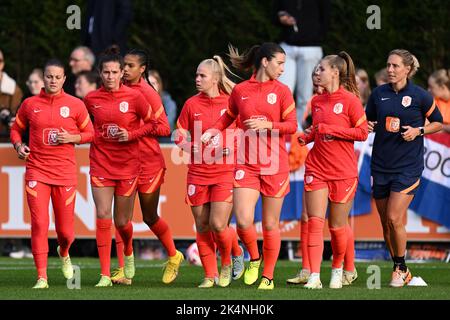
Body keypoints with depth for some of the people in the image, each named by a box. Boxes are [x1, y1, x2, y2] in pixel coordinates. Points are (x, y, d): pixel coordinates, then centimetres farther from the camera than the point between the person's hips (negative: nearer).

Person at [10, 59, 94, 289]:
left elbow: (90, 133, 10)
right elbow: (16, 129, 18)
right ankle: (41, 277, -8)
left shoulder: (75, 105, 3)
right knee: (39, 224, -13)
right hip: (36, 171, 0)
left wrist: (72, 137, -9)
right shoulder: (30, 104, 5)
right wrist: (18, 145, -2)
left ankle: (64, 253, 41)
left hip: (65, 173, 0)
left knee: (65, 231, 4)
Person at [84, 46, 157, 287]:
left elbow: (151, 123, 2)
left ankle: (128, 253, 41)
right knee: (103, 217, -9)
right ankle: (105, 275, -8)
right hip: (100, 165, 1)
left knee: (122, 221, 6)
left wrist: (131, 135, -11)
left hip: (128, 165, -1)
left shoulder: (134, 97, -6)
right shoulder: (91, 99, 1)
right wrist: (94, 137, 4)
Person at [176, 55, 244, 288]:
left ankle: (229, 259, 18)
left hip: (225, 173, -3)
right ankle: (209, 275, 14)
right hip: (198, 173, 3)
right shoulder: (191, 104, 5)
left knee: (218, 224, -12)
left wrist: (232, 149, -12)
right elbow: (180, 135, 11)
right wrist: (193, 148, -8)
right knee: (202, 227, 4)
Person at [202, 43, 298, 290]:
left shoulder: (281, 91, 2)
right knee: (243, 220, -15)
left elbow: (292, 125, -2)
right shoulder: (240, 90, 5)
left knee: (270, 224, 4)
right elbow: (229, 116, 20)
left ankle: (268, 276, 17)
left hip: (274, 165, 0)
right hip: (246, 165, 0)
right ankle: (254, 259, 13)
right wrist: (213, 131, 4)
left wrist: (267, 124, -17)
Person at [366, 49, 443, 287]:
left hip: (408, 166, -4)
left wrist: (418, 130, -10)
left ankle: (401, 268, 5)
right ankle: (399, 269, 20)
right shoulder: (379, 94, 5)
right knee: (385, 223, 6)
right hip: (381, 165, 4)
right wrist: (369, 127, -5)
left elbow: (438, 123, 7)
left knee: (394, 219, -13)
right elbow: (368, 121, 18)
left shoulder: (420, 96, -5)